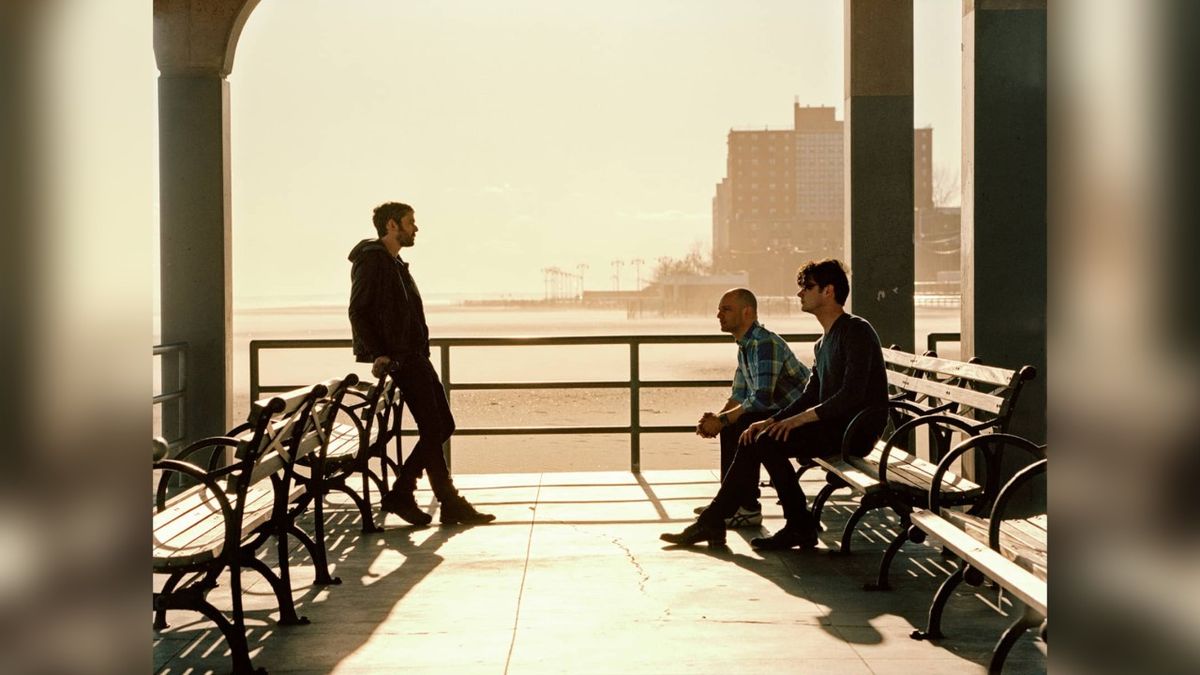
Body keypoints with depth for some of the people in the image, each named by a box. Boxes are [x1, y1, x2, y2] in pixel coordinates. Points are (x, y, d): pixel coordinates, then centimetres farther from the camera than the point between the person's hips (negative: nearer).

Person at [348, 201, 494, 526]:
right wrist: (377, 353, -21)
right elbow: (358, 312, -15)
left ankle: (400, 495, 12)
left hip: (415, 356, 10)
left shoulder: (395, 263, 21)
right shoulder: (372, 260, -9)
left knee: (443, 426, 8)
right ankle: (451, 504, -1)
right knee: (432, 430, -8)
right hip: (399, 359, -10)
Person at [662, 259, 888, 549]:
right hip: (832, 425, 9)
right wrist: (771, 421, 4)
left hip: (854, 430, -9)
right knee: (753, 440, -2)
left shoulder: (856, 330, -12)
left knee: (769, 443, -19)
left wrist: (799, 419, -21)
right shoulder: (824, 342, 19)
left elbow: (852, 394, -21)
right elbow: (810, 397, 19)